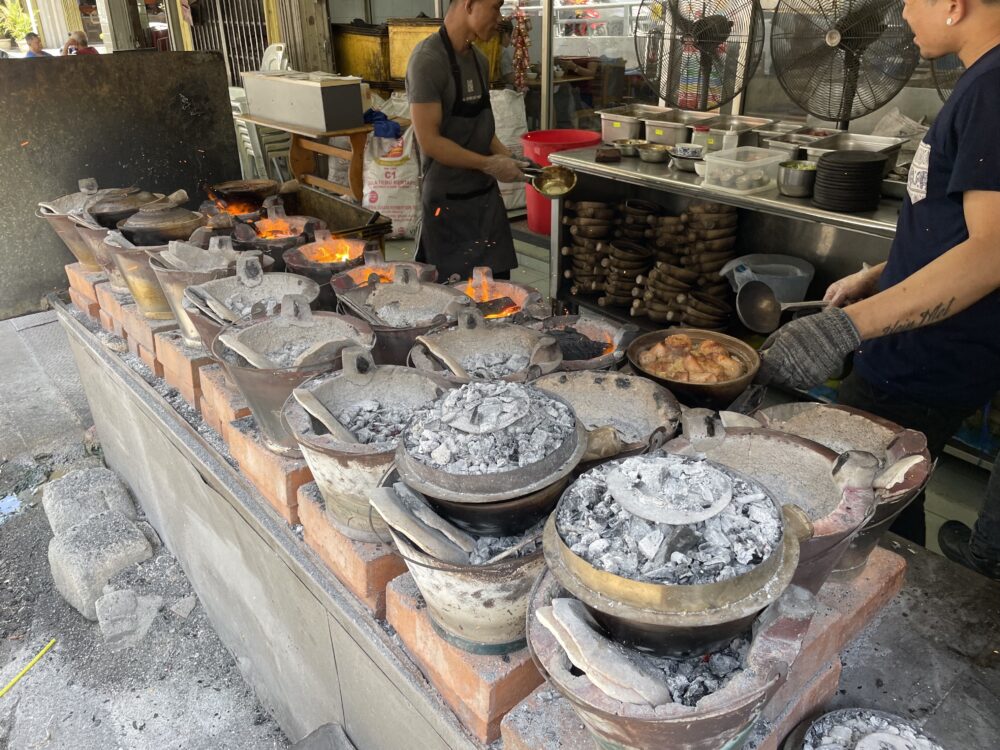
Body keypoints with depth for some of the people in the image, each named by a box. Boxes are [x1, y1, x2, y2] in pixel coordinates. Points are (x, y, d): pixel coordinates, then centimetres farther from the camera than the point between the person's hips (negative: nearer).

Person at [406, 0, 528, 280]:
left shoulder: (479, 59, 10)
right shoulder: (428, 60, -16)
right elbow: (429, 141, -20)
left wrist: (507, 158, 2)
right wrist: (489, 164, -16)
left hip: (486, 194, 8)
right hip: (448, 201, -7)